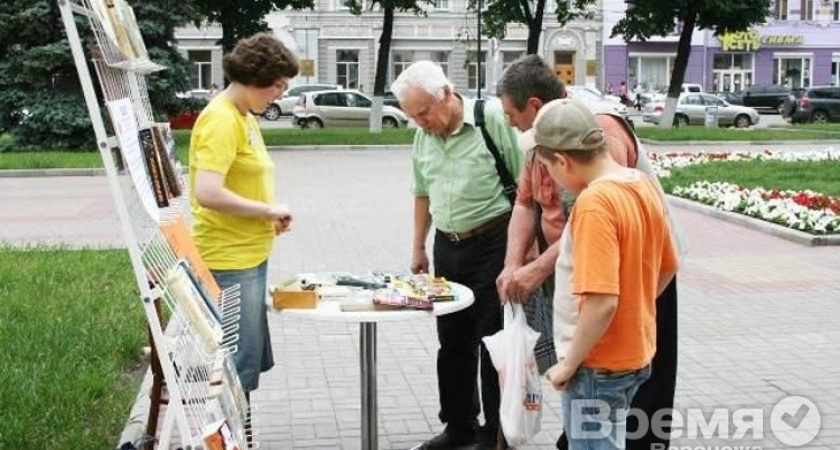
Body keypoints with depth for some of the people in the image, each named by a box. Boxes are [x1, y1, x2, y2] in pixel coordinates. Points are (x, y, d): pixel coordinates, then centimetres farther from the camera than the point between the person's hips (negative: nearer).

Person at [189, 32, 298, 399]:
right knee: (238, 366, -1)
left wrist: (269, 214, 4)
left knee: (250, 360, 18)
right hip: (229, 261, -10)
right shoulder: (221, 119, -17)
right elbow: (208, 193, -27)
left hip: (248, 257, 10)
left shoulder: (244, 117, 13)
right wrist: (268, 209, -17)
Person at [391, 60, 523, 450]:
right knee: (453, 341, 14)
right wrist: (419, 248, 19)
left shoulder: (493, 118, -14)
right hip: (447, 247, 6)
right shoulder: (423, 136, 6)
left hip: (493, 243, -6)